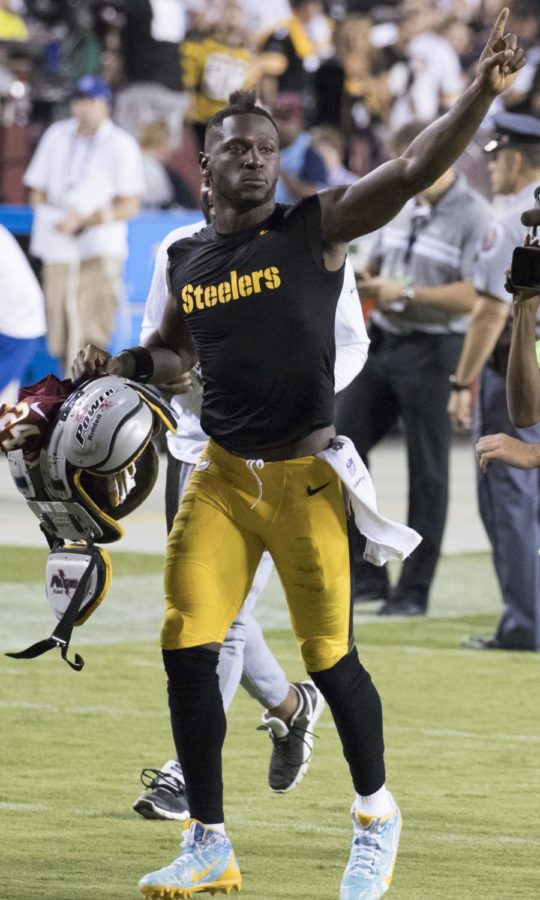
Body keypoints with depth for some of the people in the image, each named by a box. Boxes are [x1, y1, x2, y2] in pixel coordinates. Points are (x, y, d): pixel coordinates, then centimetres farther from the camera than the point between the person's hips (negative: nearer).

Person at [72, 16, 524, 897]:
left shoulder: (318, 227, -5)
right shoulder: (187, 258, 9)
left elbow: (418, 168, -18)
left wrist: (483, 90, -31)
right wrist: (117, 365, 7)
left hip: (303, 476, -4)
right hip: (221, 475, 4)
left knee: (329, 656, 0)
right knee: (188, 652, -2)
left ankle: (377, 814, 25)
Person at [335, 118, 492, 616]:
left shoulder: (474, 216, -12)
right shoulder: (403, 206, 12)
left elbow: (473, 295, -20)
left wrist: (406, 294, -21)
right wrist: (363, 285, 2)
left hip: (433, 351, -8)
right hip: (382, 343, 8)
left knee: (427, 473, 0)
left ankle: (414, 590, 7)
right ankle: (364, 574, 14)